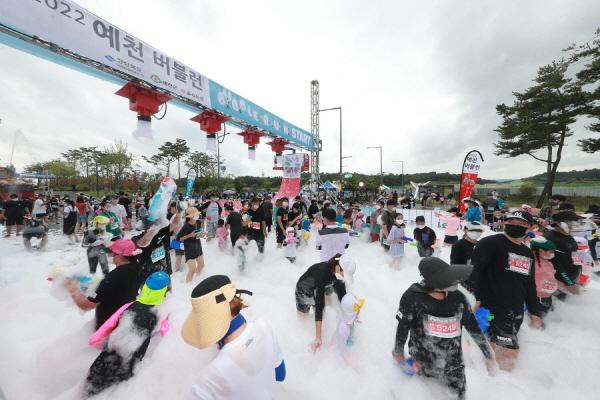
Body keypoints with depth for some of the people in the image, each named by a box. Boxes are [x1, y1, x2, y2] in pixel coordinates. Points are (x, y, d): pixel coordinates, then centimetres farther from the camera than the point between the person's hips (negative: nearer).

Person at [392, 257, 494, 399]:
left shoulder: (458, 298, -13)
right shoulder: (413, 297, -25)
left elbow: (474, 327, 3)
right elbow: (403, 327, -13)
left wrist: (488, 354, 10)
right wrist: (398, 352, -1)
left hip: (453, 365, 4)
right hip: (423, 363, -3)